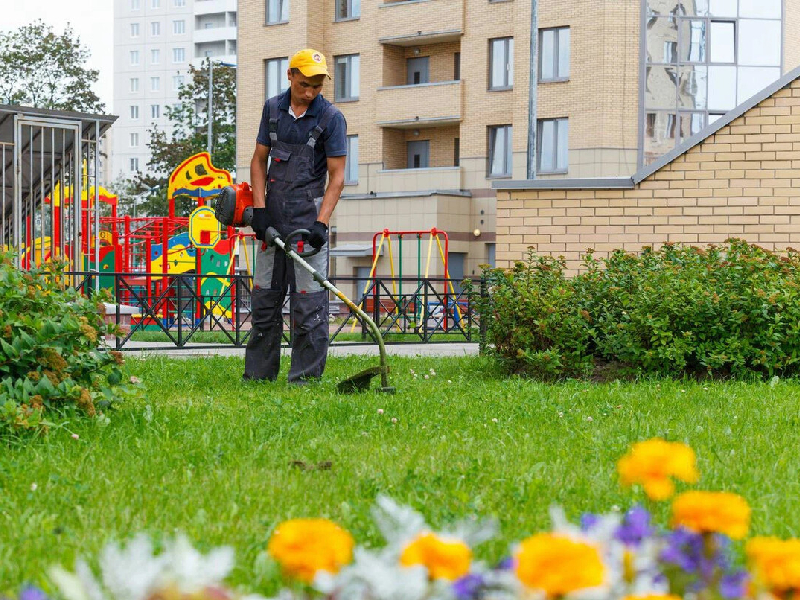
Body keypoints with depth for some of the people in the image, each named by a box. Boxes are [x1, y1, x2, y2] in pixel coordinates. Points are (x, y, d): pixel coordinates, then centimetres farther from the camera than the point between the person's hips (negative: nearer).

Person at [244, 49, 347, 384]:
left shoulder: (331, 117, -5)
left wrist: (321, 223, -17)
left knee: (308, 302, -6)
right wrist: (259, 208, -1)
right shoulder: (273, 109, 8)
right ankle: (259, 373, 17)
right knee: (264, 296, 9)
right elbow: (259, 160, 12)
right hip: (272, 217, 5)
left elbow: (337, 177, -7)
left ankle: (305, 377, -2)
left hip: (308, 217, -5)